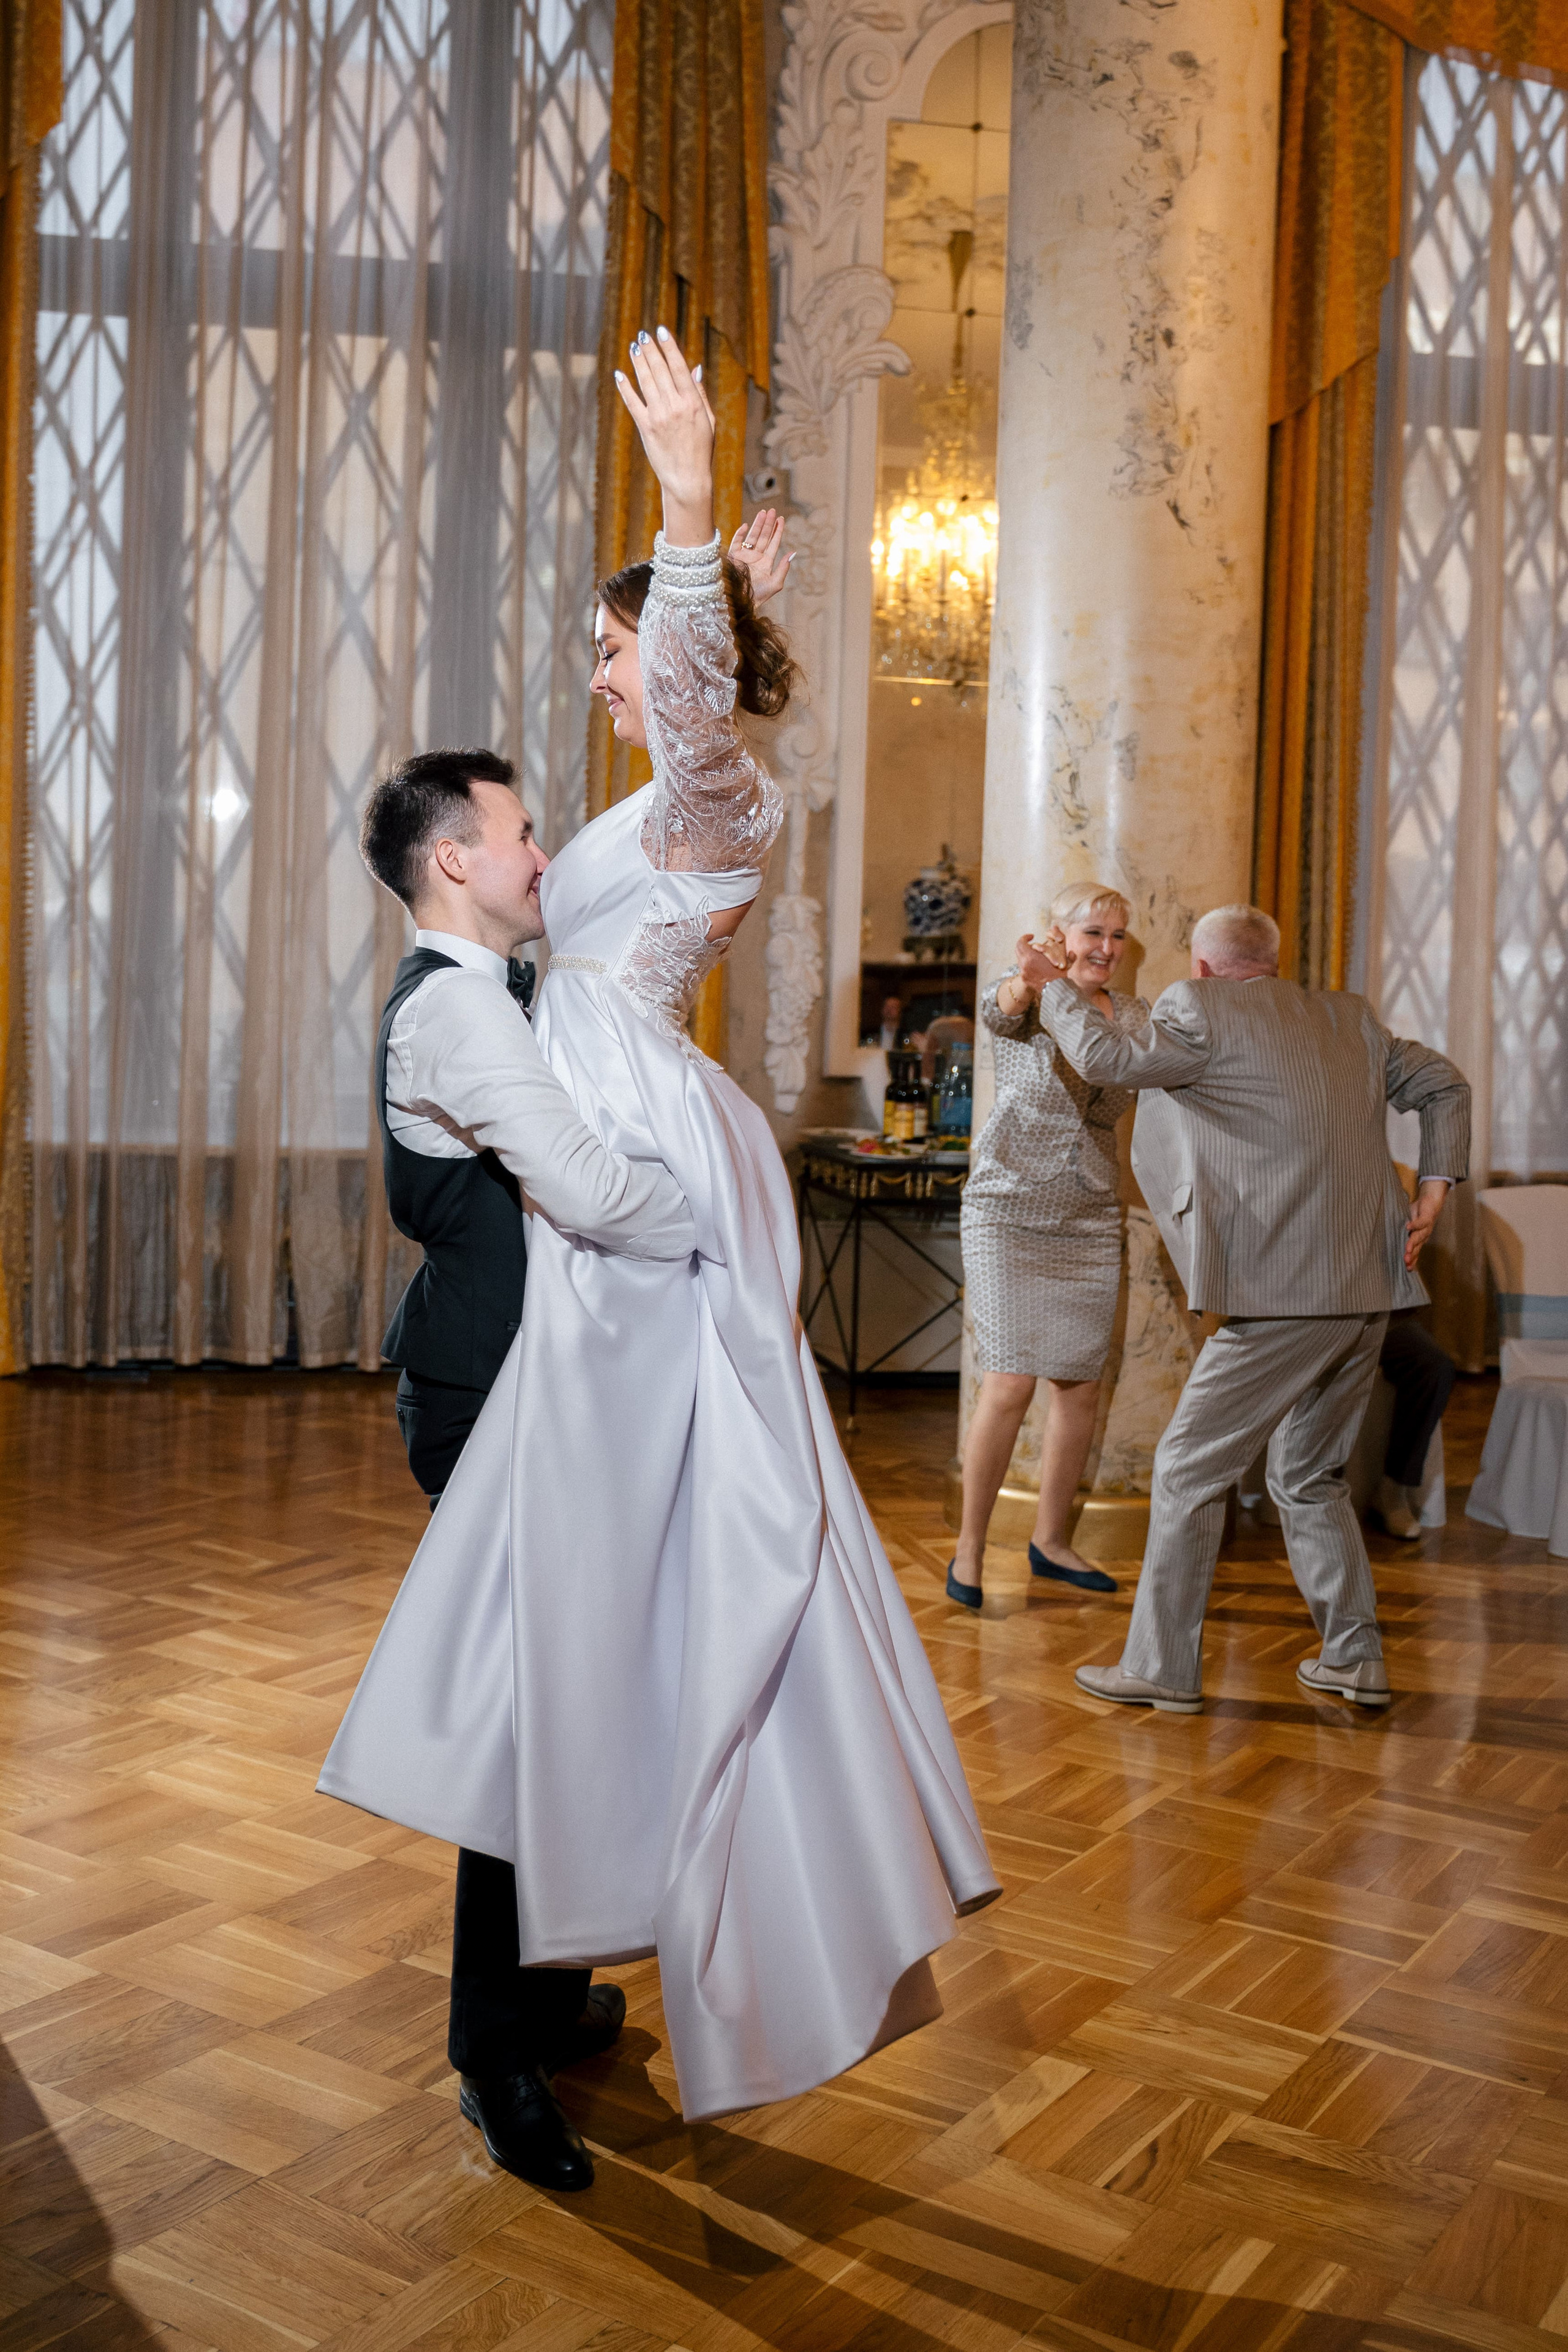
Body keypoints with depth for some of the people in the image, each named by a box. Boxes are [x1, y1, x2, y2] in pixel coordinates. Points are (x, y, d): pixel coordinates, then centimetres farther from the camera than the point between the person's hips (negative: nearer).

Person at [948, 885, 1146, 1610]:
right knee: (1010, 1383, -12)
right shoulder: (1028, 995, -6)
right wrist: (1025, 981, -54)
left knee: (1081, 1387, 9)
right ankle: (969, 1548, 3)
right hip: (1009, 1212, -5)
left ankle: (1050, 1539, 26)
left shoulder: (1132, 1015, 8)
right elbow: (997, 1007, -30)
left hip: (1090, 1221, 5)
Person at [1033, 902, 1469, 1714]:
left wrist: (1055, 985, 11)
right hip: (1368, 1288, 8)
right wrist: (1435, 1184, 15)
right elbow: (1444, 1084, 23)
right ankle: (1355, 1659, 25)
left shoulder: (1202, 1010, -4)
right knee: (1310, 1476, 21)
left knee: (1189, 1467, 1)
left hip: (1285, 1294, -8)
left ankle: (1163, 1667, 5)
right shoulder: (1349, 1017, 18)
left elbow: (1107, 1057, -4)